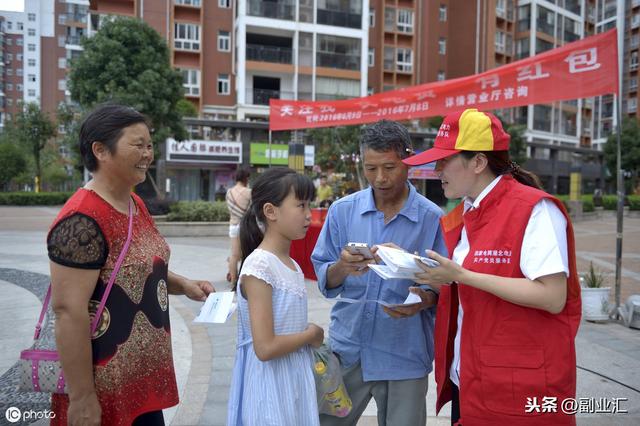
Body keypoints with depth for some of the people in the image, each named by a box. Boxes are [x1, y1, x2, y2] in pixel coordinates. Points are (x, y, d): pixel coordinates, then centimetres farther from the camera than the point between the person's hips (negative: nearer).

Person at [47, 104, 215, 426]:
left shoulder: (135, 205, 4)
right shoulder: (83, 220, -23)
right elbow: (69, 311, -24)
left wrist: (183, 285, 1)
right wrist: (81, 397, -21)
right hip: (104, 387, -8)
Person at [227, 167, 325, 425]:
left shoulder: (294, 267, 5)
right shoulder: (258, 267, -20)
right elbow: (266, 347, -24)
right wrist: (311, 334, -10)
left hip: (296, 381, 8)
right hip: (270, 386, -8)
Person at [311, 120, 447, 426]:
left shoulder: (432, 218, -6)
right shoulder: (343, 210, -1)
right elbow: (325, 280, 1)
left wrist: (424, 300, -23)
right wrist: (342, 268, -21)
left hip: (404, 355, -1)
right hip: (347, 348, 2)